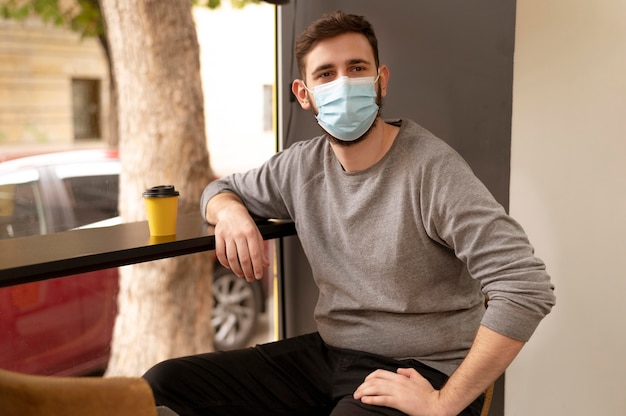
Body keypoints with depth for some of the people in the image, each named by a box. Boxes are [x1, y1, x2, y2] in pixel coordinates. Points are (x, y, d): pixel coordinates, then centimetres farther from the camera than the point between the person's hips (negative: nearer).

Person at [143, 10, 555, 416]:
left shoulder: (432, 168, -17)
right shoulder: (300, 165, 2)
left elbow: (528, 287, -23)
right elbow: (221, 188, 21)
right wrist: (230, 211, -5)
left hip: (416, 371, -5)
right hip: (328, 352, 6)